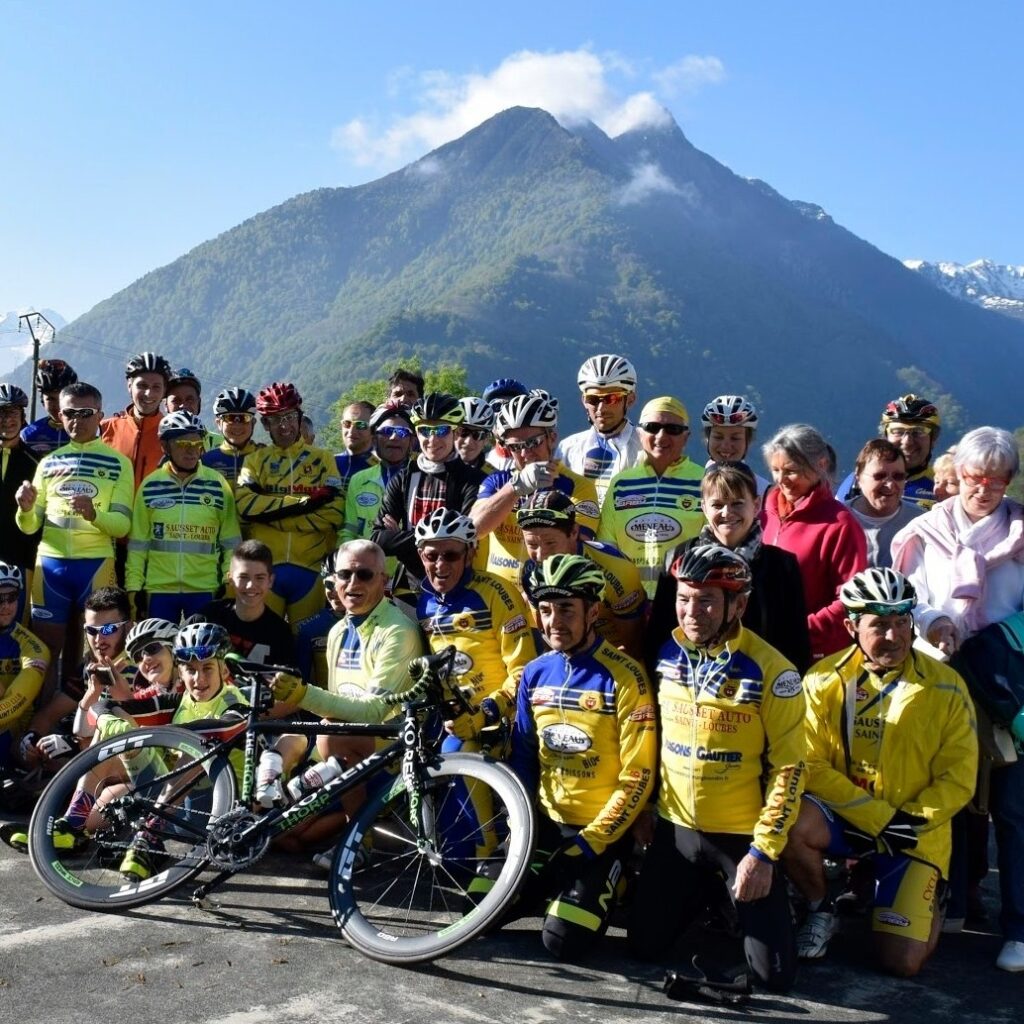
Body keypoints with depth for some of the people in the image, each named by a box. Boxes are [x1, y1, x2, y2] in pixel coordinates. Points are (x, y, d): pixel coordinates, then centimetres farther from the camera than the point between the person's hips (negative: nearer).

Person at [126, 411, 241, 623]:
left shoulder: (218, 485, 0)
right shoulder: (150, 486, 2)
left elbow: (231, 541, 3)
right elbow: (138, 543, 7)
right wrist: (134, 586, 3)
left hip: (205, 589, -1)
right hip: (159, 588, 1)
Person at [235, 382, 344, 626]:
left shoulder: (321, 459, 10)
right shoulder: (255, 460, 12)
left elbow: (334, 512, -4)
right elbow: (245, 504, -7)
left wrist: (272, 515, -7)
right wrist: (304, 503, -12)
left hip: (309, 569, 0)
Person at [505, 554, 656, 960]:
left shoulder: (623, 676, -17)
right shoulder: (534, 673, 1)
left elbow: (637, 777, -16)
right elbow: (522, 755, 9)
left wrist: (591, 840, -17)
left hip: (603, 829, -5)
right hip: (546, 821, 5)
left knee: (562, 940, -14)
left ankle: (604, 886, 16)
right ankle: (556, 885, 24)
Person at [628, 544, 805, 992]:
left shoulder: (770, 671, -18)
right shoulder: (666, 655, -2)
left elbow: (787, 768, -14)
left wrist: (764, 850, -16)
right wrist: (646, 810, 12)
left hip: (743, 834, -4)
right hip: (675, 827, 4)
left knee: (774, 974, -1)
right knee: (645, 947, 11)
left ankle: (739, 899, 28)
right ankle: (702, 893, 37)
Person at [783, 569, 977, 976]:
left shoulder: (946, 687, -7)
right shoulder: (824, 680, -9)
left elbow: (958, 779, -4)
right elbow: (811, 765, -11)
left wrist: (909, 823, -17)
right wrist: (879, 819, -18)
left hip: (915, 832, 0)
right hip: (844, 817, 0)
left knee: (902, 963, -9)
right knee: (792, 826, -33)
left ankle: (925, 902, 28)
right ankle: (821, 911, -1)